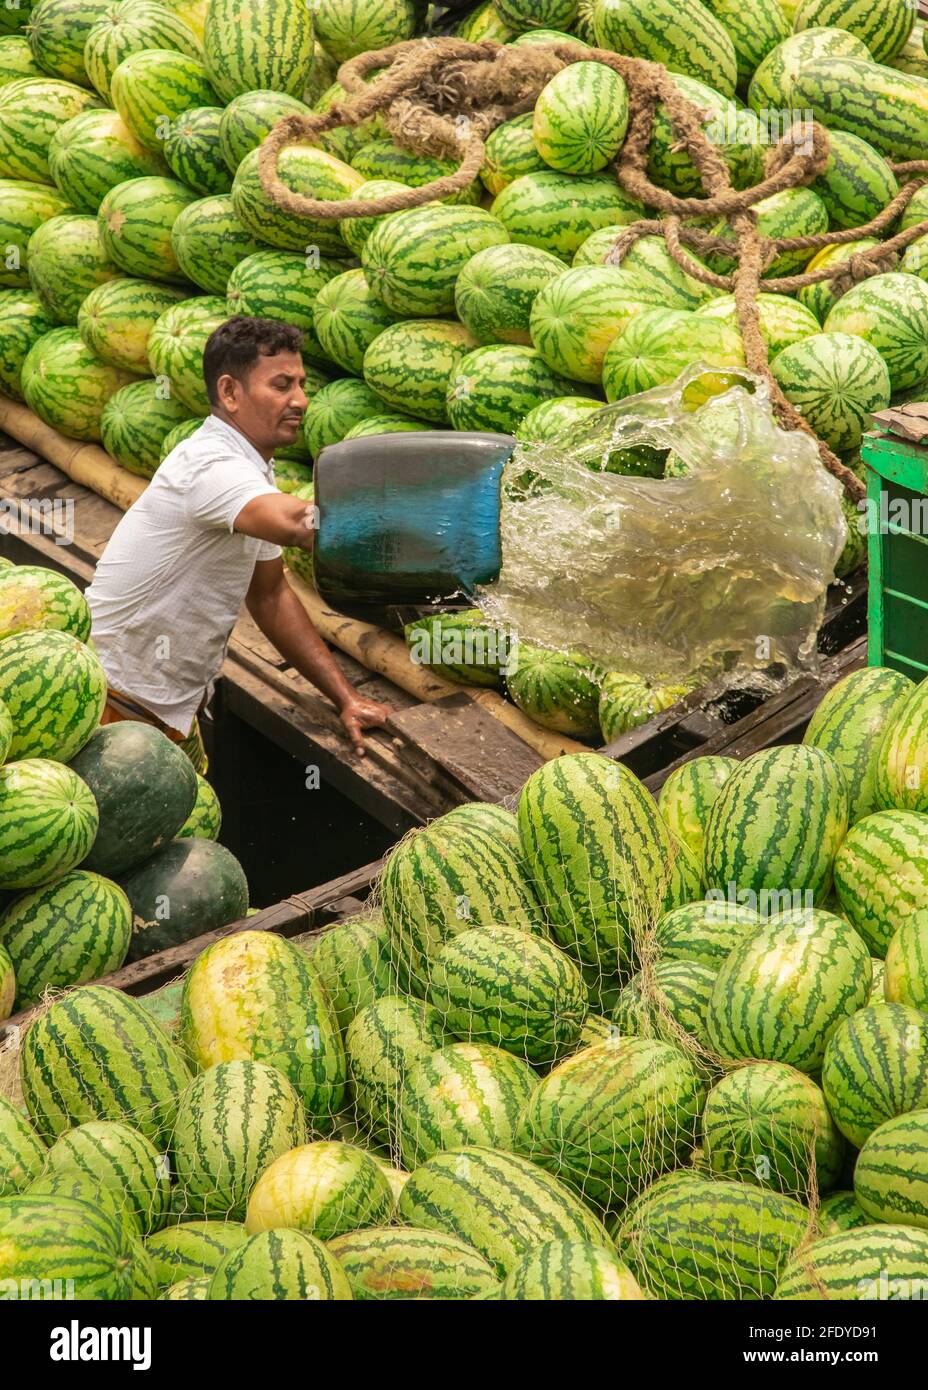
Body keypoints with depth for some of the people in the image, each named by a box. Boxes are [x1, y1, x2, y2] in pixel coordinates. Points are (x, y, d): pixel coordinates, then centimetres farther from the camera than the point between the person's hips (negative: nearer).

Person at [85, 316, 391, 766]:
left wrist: (345, 698, 4)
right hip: (118, 708, -9)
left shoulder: (253, 470, 8)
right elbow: (299, 523, -43)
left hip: (172, 707, 10)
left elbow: (269, 594, 12)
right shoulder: (210, 465, -24)